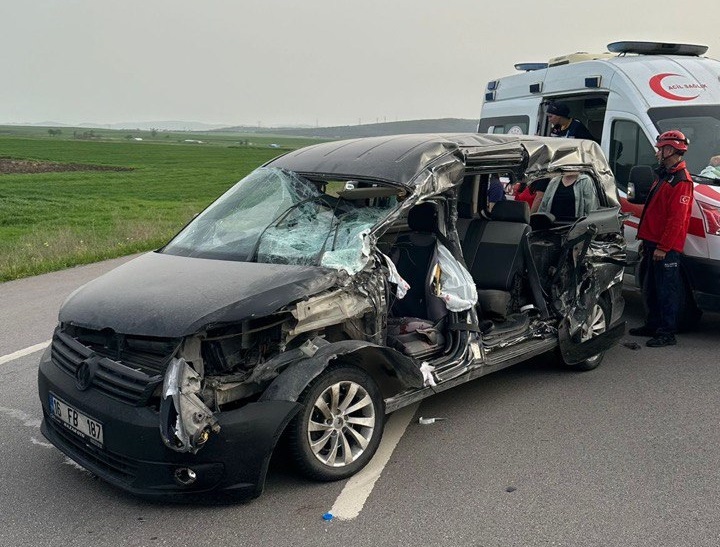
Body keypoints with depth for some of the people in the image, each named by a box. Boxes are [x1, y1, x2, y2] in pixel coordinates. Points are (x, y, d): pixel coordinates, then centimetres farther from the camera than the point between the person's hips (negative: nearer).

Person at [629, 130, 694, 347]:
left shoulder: (681, 181, -14)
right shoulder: (663, 175, 18)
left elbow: (677, 219, -20)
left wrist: (662, 247, -21)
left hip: (666, 248, -10)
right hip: (653, 244, 10)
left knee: (666, 290, -4)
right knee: (650, 288, 16)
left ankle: (667, 333, 1)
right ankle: (652, 325, 28)